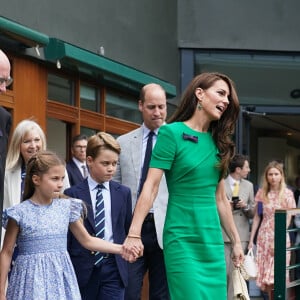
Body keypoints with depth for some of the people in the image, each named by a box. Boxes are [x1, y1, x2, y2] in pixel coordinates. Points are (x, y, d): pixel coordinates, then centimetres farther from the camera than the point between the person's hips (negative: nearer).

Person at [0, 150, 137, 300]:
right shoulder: (20, 212, -6)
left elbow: (87, 240, 13)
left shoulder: (66, 207, 4)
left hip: (61, 279, 3)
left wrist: (120, 248, 5)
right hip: (32, 281, -3)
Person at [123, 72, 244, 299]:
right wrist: (134, 233, -18)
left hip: (213, 240, 6)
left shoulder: (218, 141, 11)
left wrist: (236, 240, 17)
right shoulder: (172, 132, -7)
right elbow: (151, 186, -12)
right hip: (183, 238, -6)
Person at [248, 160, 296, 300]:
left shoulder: (287, 193, -2)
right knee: (266, 276, 2)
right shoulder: (261, 193, 4)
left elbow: (287, 219, -3)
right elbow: (257, 217, 7)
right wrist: (251, 240, 3)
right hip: (264, 236, 3)